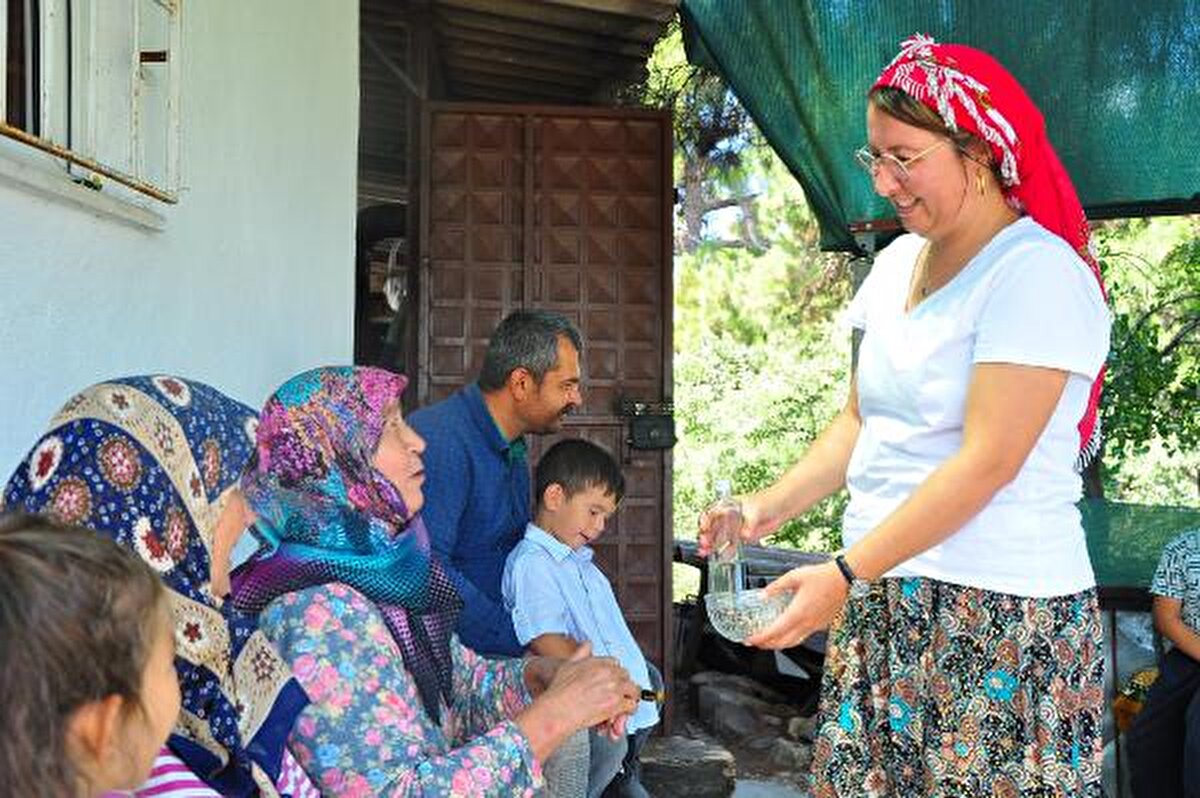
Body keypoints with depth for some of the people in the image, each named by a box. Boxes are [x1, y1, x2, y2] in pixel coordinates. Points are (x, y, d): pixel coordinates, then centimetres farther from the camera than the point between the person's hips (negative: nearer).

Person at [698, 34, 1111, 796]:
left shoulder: (1037, 272, -12)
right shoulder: (897, 262, 11)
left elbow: (988, 461, -18)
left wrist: (845, 574, -21)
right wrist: (774, 504, 1)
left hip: (1000, 616, -6)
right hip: (883, 604, 7)